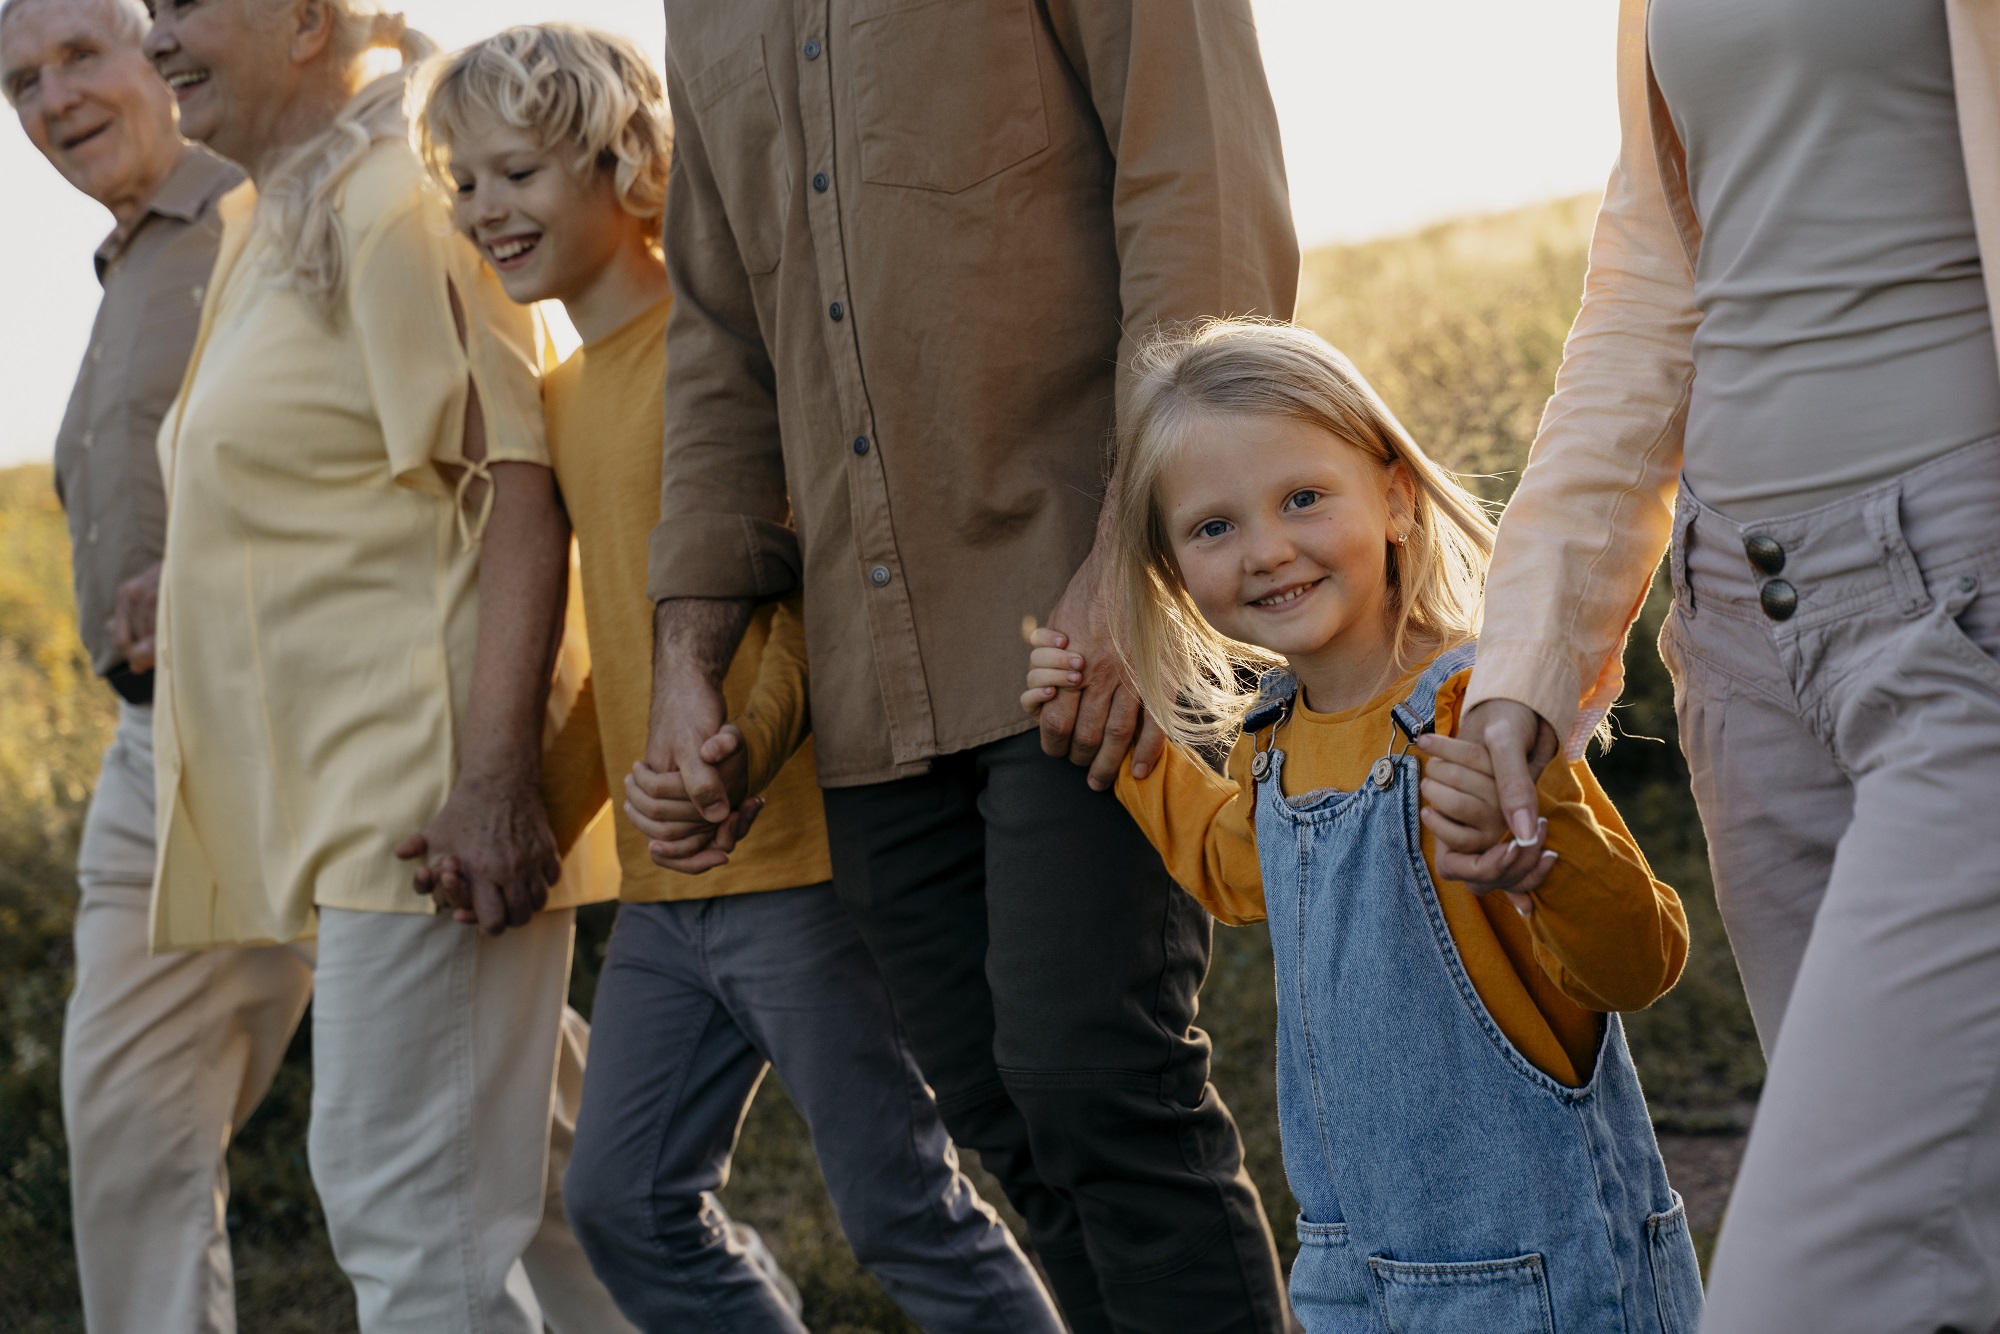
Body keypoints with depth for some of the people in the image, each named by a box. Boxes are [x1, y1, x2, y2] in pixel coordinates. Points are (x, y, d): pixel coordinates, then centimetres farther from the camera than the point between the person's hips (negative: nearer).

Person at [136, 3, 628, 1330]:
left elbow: (519, 490, -18)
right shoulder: (269, 229, 19)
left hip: (433, 779, -10)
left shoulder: (393, 204, -10)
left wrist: (498, 773, -25)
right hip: (358, 786, 10)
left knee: (406, 1191, -9)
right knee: (532, 1175, 14)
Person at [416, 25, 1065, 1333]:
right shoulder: (560, 399, 15)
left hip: (794, 849, -9)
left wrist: (748, 745, -28)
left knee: (905, 1204, -3)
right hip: (661, 884, 9)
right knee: (627, 1200, 10)